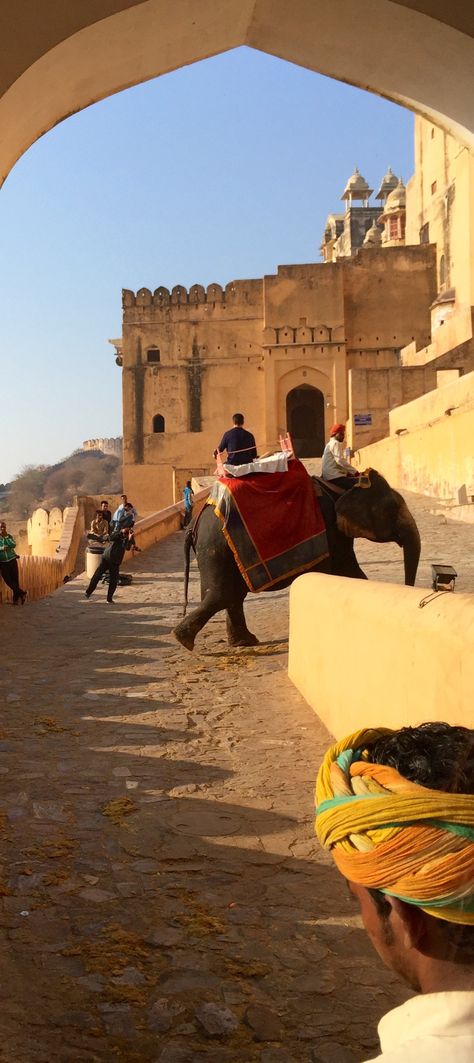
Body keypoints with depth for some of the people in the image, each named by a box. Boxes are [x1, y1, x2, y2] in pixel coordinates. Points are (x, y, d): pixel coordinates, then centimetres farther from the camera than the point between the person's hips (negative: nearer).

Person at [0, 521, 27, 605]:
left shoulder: (10, 536, 6)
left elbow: (13, 545, -11)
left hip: (12, 561, 2)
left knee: (15, 580, 1)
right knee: (8, 581, -7)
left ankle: (16, 598, 8)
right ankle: (22, 593, 3)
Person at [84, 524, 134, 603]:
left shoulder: (129, 537, -4)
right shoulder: (118, 530, -2)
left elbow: (128, 548, -22)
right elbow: (111, 537, -21)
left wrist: (130, 539, -38)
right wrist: (121, 532, -30)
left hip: (116, 562, 1)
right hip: (106, 558, 0)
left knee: (113, 581, -1)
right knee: (97, 575, -2)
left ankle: (109, 598, 14)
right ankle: (88, 592, 13)